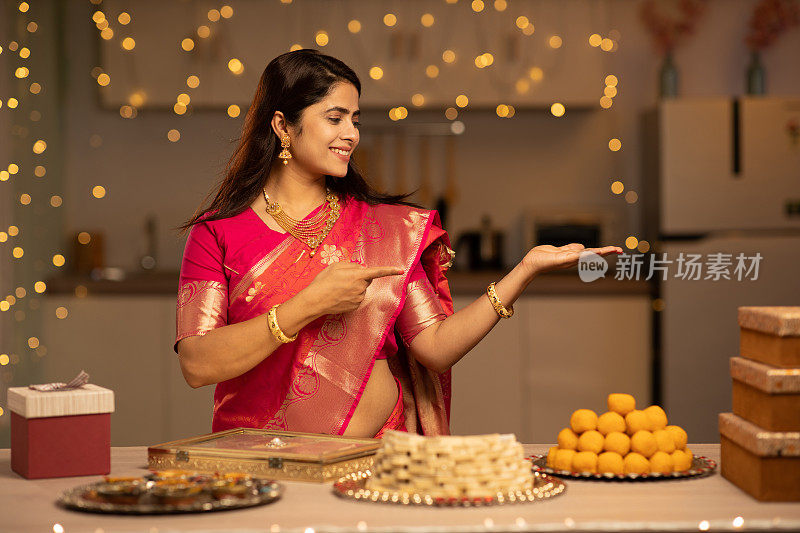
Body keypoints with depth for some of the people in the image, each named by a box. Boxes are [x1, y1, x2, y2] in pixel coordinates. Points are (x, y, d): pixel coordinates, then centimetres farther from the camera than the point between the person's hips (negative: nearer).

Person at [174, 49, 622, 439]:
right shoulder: (218, 233, 3)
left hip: (374, 454, 1)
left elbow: (437, 347, 2)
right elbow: (197, 365, -8)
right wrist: (310, 305, -13)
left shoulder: (387, 227, 9)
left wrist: (526, 270, -4)